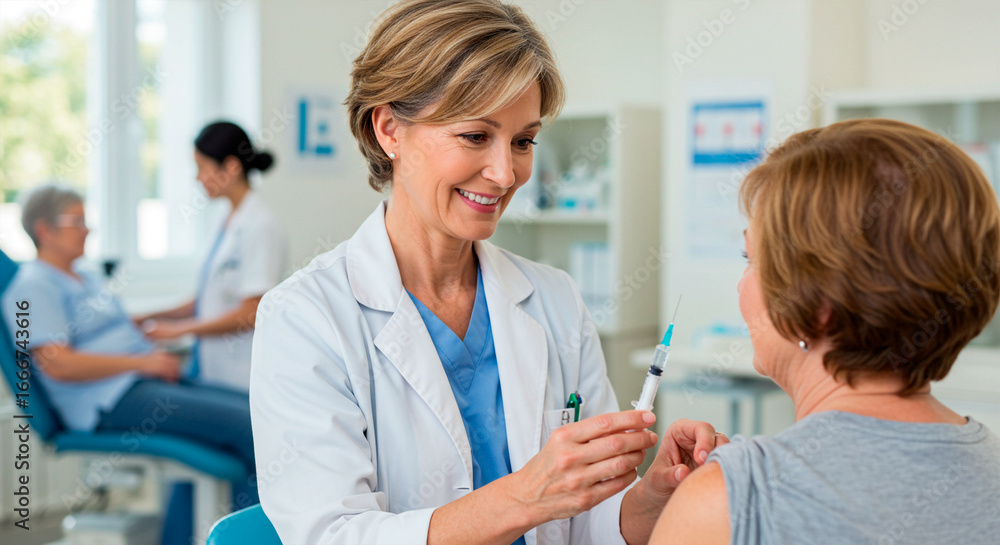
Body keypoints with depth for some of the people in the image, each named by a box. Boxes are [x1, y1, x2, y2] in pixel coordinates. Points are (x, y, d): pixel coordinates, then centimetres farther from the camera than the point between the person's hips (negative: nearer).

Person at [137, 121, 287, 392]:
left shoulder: (260, 227, -13)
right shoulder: (229, 222, 14)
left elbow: (251, 314, -16)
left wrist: (179, 328, -9)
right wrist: (148, 318, 13)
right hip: (210, 369, 8)